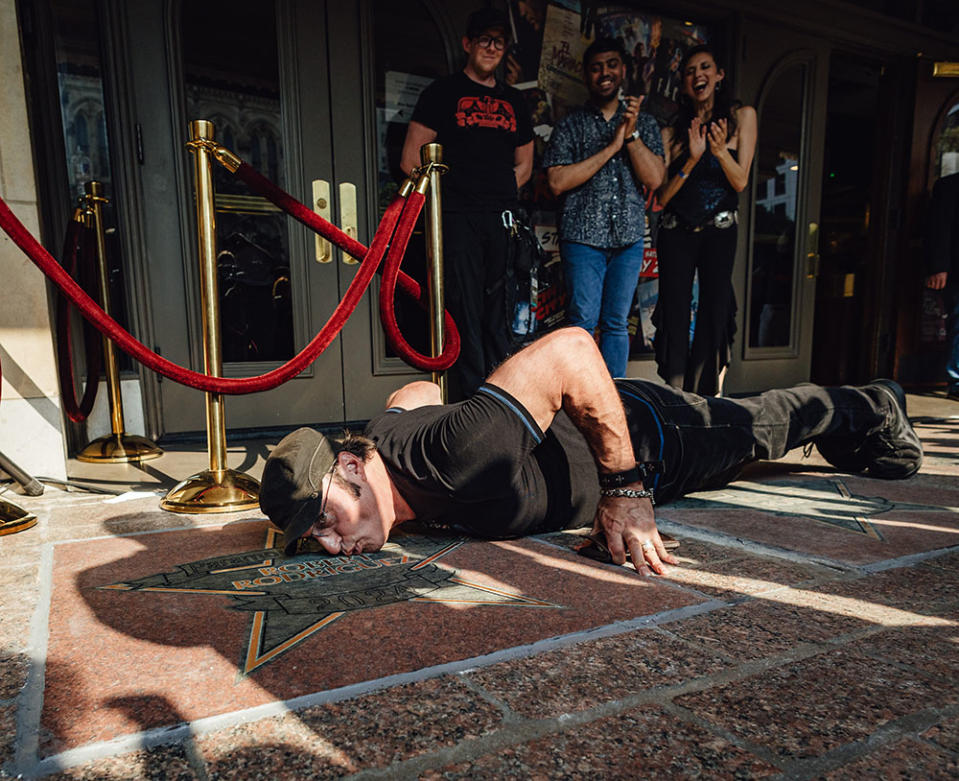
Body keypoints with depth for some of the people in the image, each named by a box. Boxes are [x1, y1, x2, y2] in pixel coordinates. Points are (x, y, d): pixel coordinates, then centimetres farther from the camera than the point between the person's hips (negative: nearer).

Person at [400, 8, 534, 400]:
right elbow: (412, 158, 4)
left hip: (504, 219, 4)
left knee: (503, 315, 4)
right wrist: (451, 188, 3)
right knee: (466, 310, -7)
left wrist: (500, 192, 10)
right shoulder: (443, 92, 10)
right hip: (459, 219, -4)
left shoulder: (514, 100, 23)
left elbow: (524, 165, 26)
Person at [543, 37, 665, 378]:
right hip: (583, 235, -2)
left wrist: (631, 135, -9)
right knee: (583, 319, -8)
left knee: (617, 322, 5)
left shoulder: (644, 123, 14)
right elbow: (557, 181, -7)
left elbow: (655, 178, 3)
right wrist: (611, 147, -8)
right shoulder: (570, 125, 7)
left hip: (629, 237, 3)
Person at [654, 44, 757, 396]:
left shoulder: (742, 116, 6)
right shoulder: (671, 132, 6)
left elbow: (740, 182, -2)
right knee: (675, 315, -4)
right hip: (676, 232, 0)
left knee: (714, 311, -4)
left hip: (720, 231, 0)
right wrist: (692, 160, -15)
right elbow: (661, 196, -2)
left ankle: (704, 399, 4)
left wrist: (720, 150, -19)